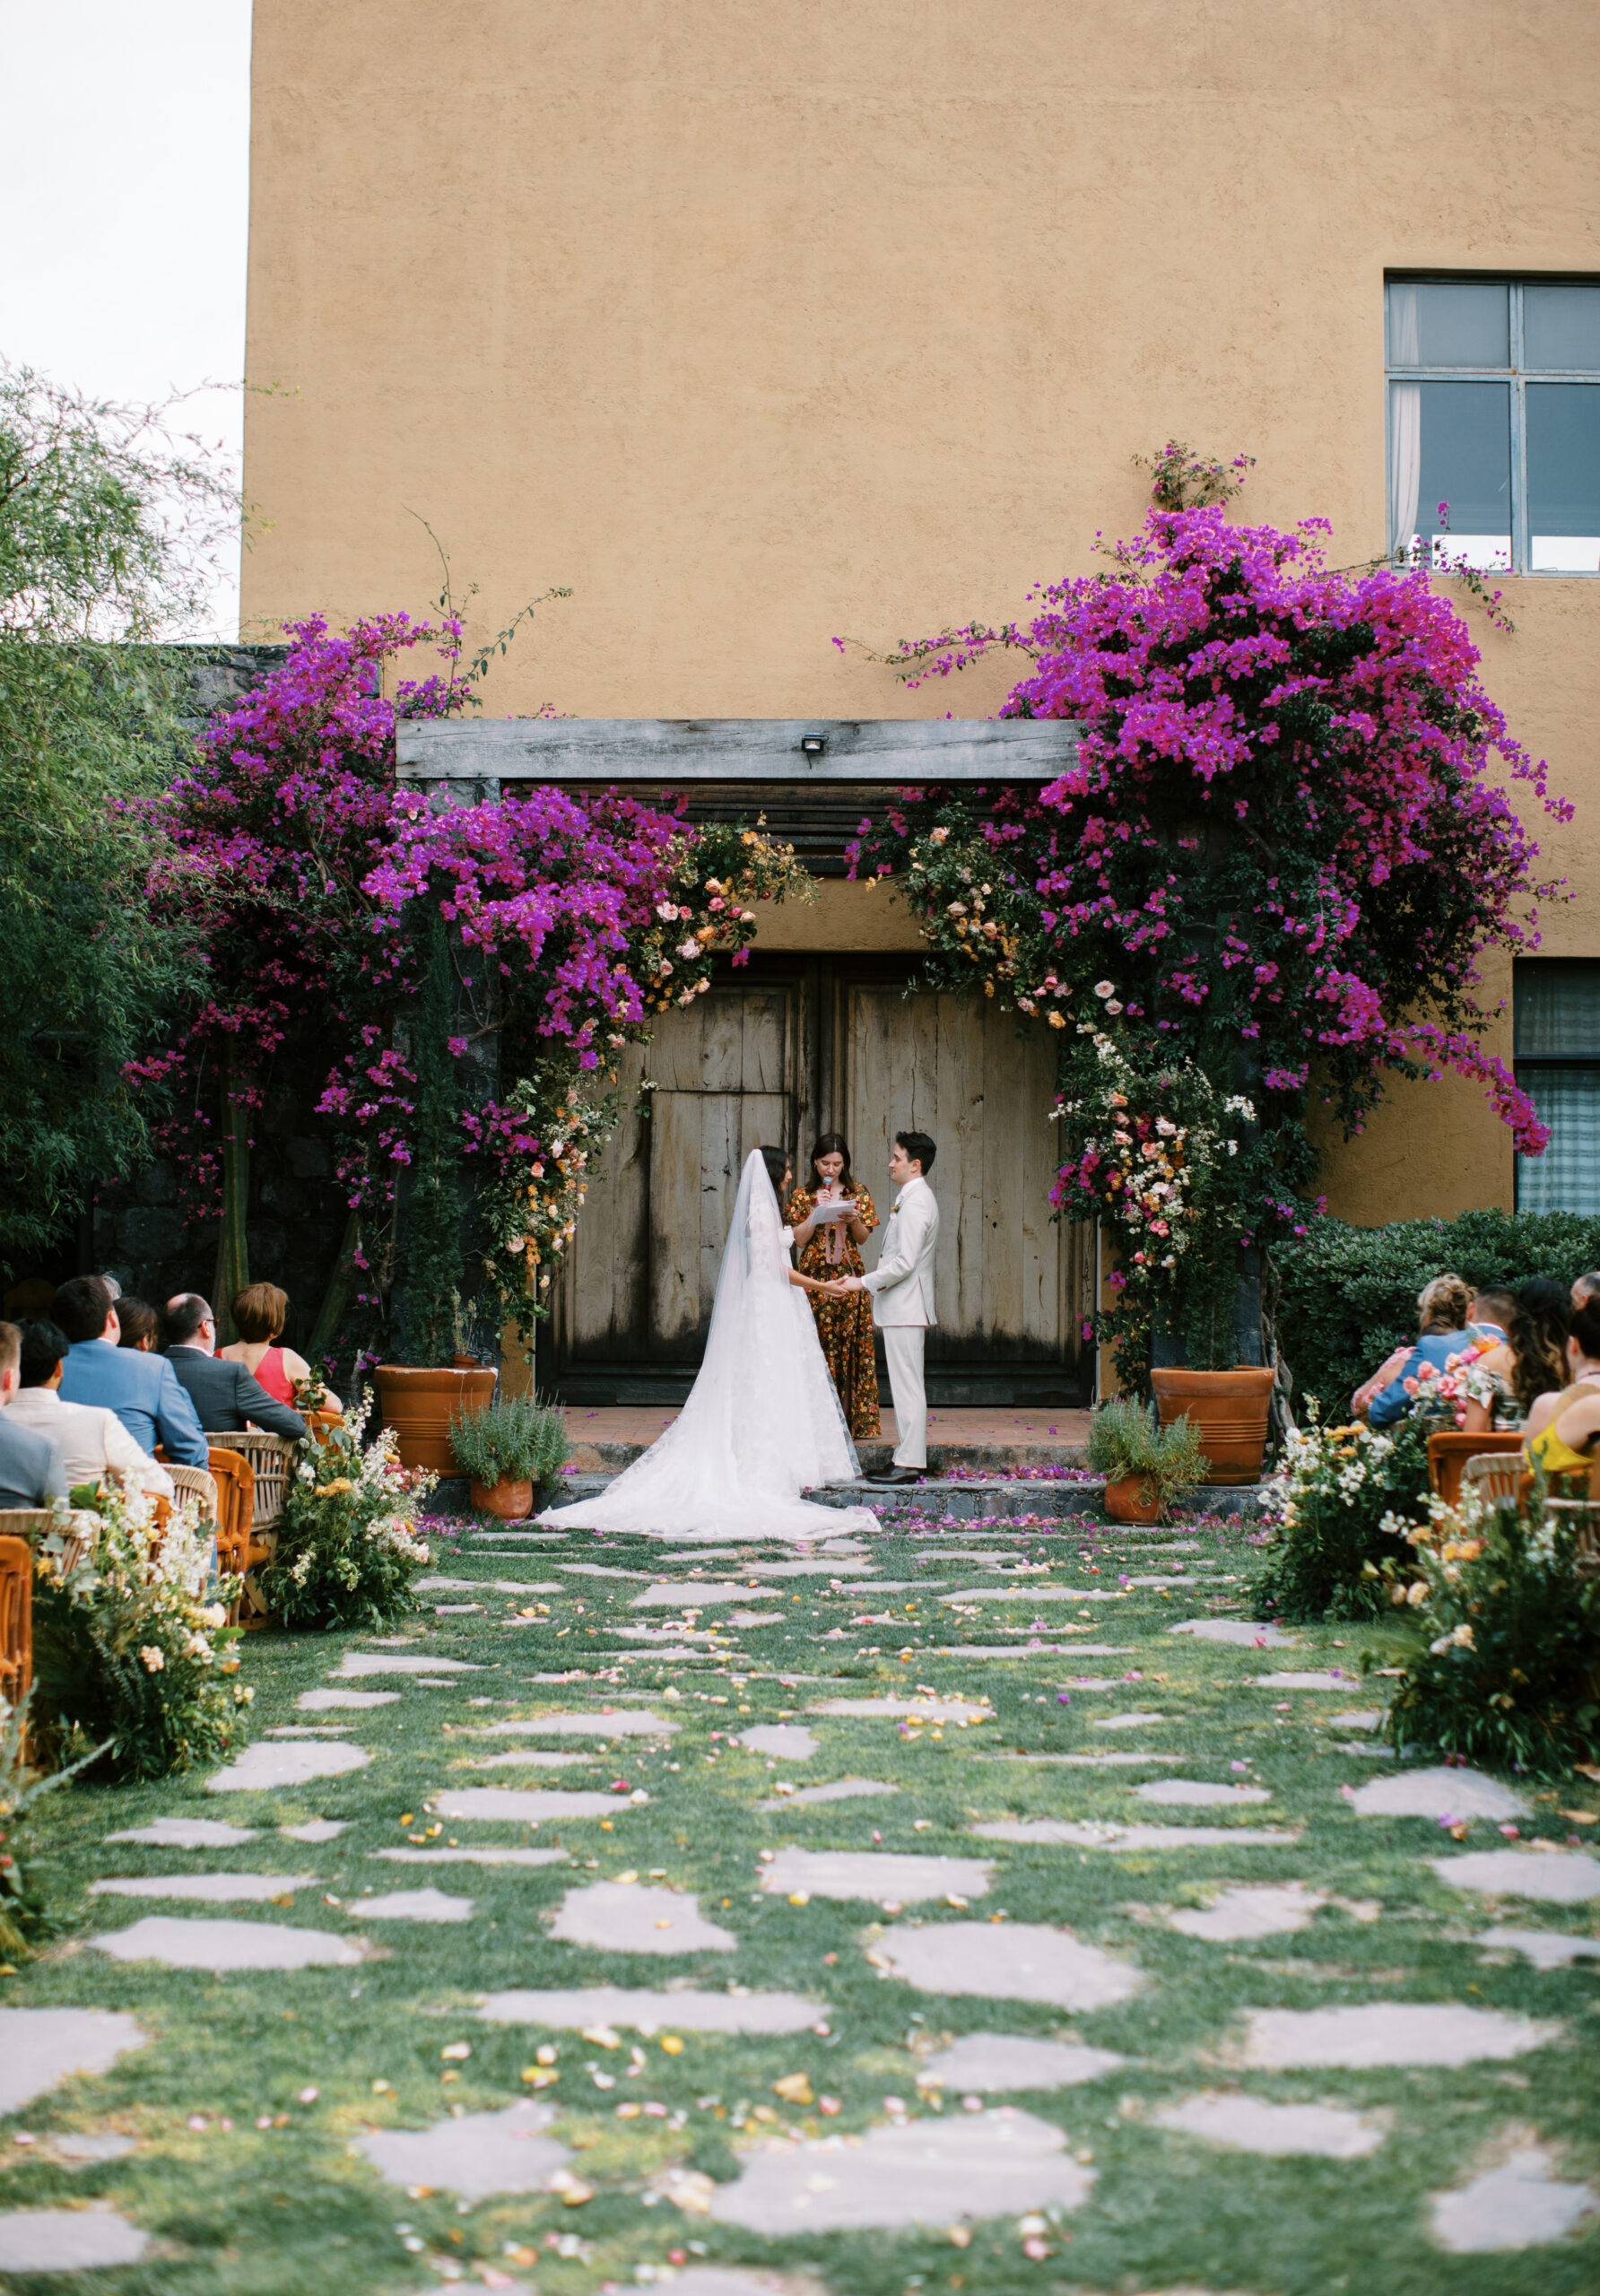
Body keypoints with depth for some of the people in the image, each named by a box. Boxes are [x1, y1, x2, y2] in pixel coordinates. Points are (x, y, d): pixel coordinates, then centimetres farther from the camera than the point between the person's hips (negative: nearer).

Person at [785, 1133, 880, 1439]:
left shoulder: (857, 1192, 10)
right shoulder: (803, 1196, 7)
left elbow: (863, 1238, 8)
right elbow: (798, 1240, 1)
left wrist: (854, 1220, -11)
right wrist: (816, 1213, -10)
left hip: (850, 1276, 1)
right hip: (815, 1278, -1)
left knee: (852, 1345, -2)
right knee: (819, 1347, -5)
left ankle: (856, 1420, 1)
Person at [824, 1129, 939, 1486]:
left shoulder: (914, 1203, -17)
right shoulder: (913, 1198, 16)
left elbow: (904, 1263, -23)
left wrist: (862, 1283, -16)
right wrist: (866, 1283, 18)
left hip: (905, 1307, -11)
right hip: (903, 1307, 11)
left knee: (907, 1385, -8)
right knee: (906, 1385, 13)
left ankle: (910, 1463, -7)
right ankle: (907, 1457, 17)